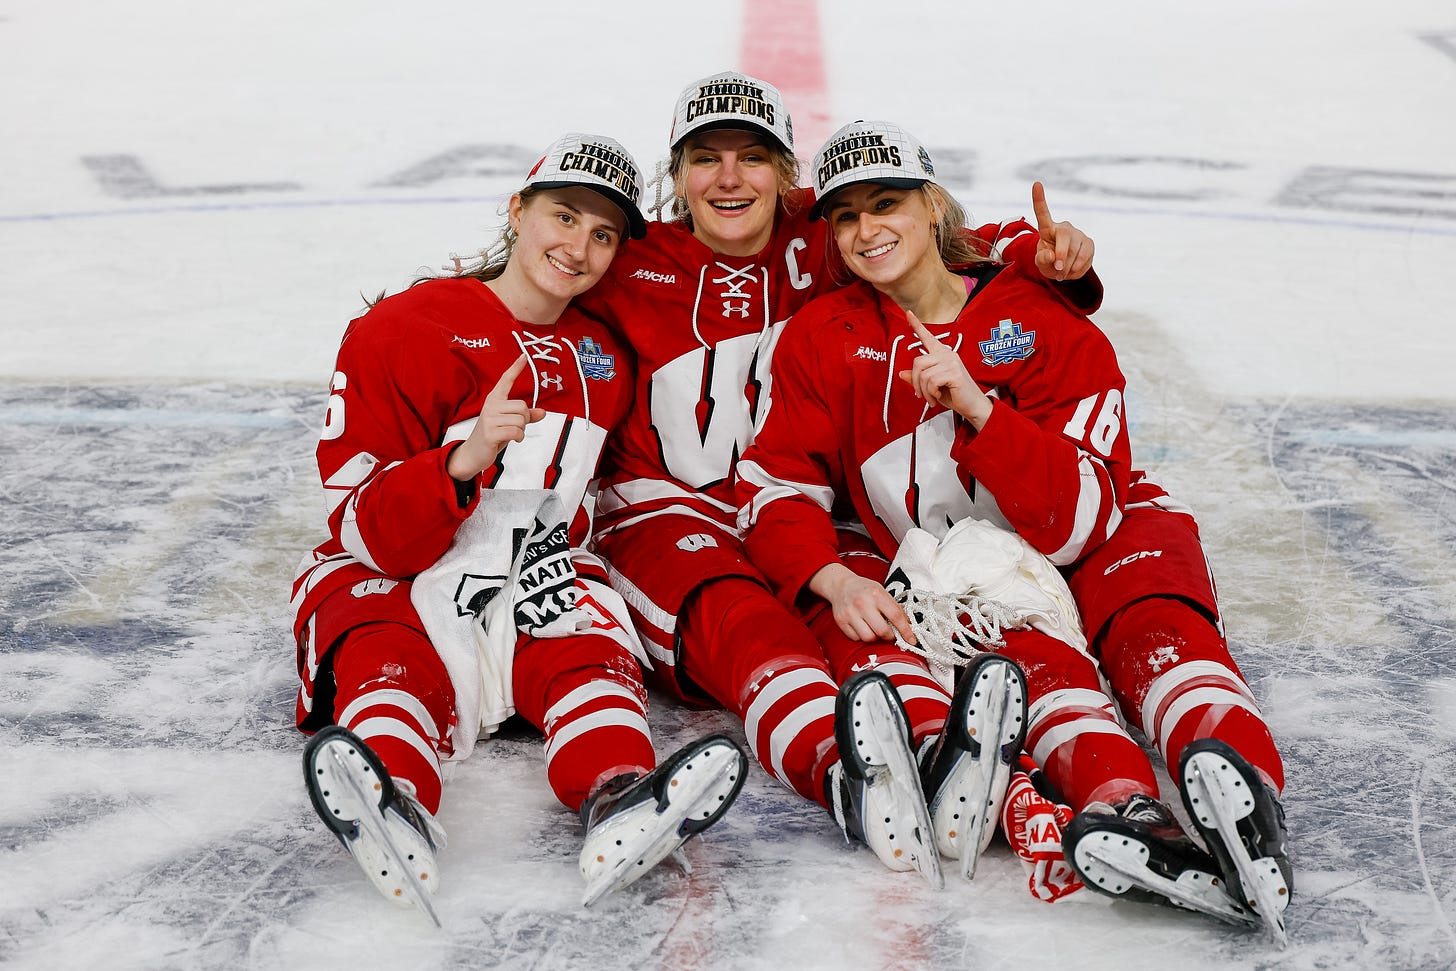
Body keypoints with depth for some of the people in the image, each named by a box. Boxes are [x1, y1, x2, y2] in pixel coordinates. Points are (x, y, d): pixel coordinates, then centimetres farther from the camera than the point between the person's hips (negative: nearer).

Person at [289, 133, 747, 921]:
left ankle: (617, 801, -54)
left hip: (539, 587, 4)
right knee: (390, 660, -33)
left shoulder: (606, 361, 14)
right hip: (390, 579, -3)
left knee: (591, 642, -27)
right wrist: (464, 461, -30)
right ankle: (393, 809, -61)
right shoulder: (400, 332, -6)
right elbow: (363, 523, -12)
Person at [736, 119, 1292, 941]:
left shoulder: (1047, 326, -10)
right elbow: (777, 488, -2)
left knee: (1154, 623, -33)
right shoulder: (821, 340, 1)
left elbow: (1077, 521, -18)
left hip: (1098, 540, 0)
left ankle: (1236, 776, -61)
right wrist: (833, 579, -22)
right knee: (1034, 651, -33)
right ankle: (1125, 810, -60)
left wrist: (977, 407, -30)